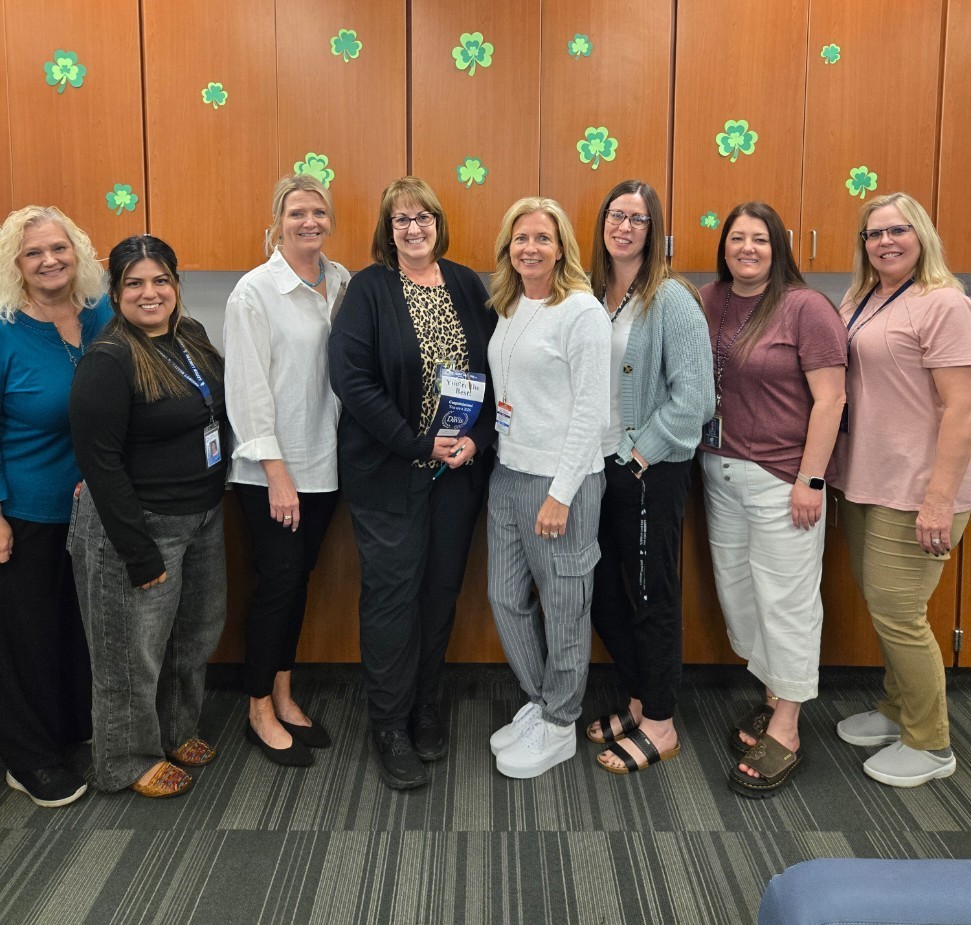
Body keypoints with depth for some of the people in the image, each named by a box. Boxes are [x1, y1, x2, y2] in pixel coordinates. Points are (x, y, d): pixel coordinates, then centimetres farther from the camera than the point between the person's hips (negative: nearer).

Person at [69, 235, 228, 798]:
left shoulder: (192, 337, 4)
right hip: (140, 525, -8)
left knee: (196, 635, 21)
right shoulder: (109, 362, -18)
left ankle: (177, 730, 43)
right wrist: (140, 556, -20)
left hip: (204, 518, 8)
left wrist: (216, 506, 10)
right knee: (137, 650, 9)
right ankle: (132, 761, 30)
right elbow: (100, 464, -20)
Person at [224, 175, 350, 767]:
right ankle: (262, 713, 19)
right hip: (272, 469, -5)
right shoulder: (255, 291, -10)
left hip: (326, 462, 5)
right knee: (278, 583, 2)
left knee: (300, 579, 14)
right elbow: (249, 387, -12)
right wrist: (277, 473, -15)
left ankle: (284, 696, 29)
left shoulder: (341, 282, 6)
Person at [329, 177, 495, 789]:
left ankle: (427, 710, 29)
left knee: (441, 589, 12)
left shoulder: (467, 286, 8)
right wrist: (419, 444, -17)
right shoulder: (370, 289, -5)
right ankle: (390, 727, 16)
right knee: (393, 593, 1)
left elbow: (494, 370, 7)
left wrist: (477, 439, -8)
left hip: (460, 469, 4)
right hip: (389, 473, -4)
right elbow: (352, 380, -14)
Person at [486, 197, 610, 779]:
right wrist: (490, 407, 1)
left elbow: (592, 410, -15)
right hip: (508, 472, 8)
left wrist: (561, 493, -18)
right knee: (507, 598, 14)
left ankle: (558, 727, 24)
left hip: (561, 479, -8)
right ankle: (539, 703, 35)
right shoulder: (508, 309, 11)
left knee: (563, 606, 6)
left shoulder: (583, 311, -11)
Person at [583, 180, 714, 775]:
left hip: (652, 472, -7)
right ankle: (639, 702, 33)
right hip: (600, 465, 7)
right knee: (604, 592, 15)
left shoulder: (671, 299, -11)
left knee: (652, 594, 3)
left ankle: (661, 725, 18)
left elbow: (694, 394, -17)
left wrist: (642, 452, -16)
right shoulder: (593, 295, 9)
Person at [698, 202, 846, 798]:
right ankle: (775, 697, 30)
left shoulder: (805, 308, -9)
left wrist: (810, 480, -15)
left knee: (785, 598, 1)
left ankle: (786, 731, 12)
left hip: (781, 477, -6)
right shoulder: (709, 303, 7)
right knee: (736, 591, 13)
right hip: (722, 471, 6)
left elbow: (829, 399, -11)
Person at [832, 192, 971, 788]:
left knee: (897, 611, -2)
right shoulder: (861, 302, 12)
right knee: (880, 602, 17)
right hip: (864, 481, 8)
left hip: (915, 491, -8)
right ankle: (897, 710, 36)